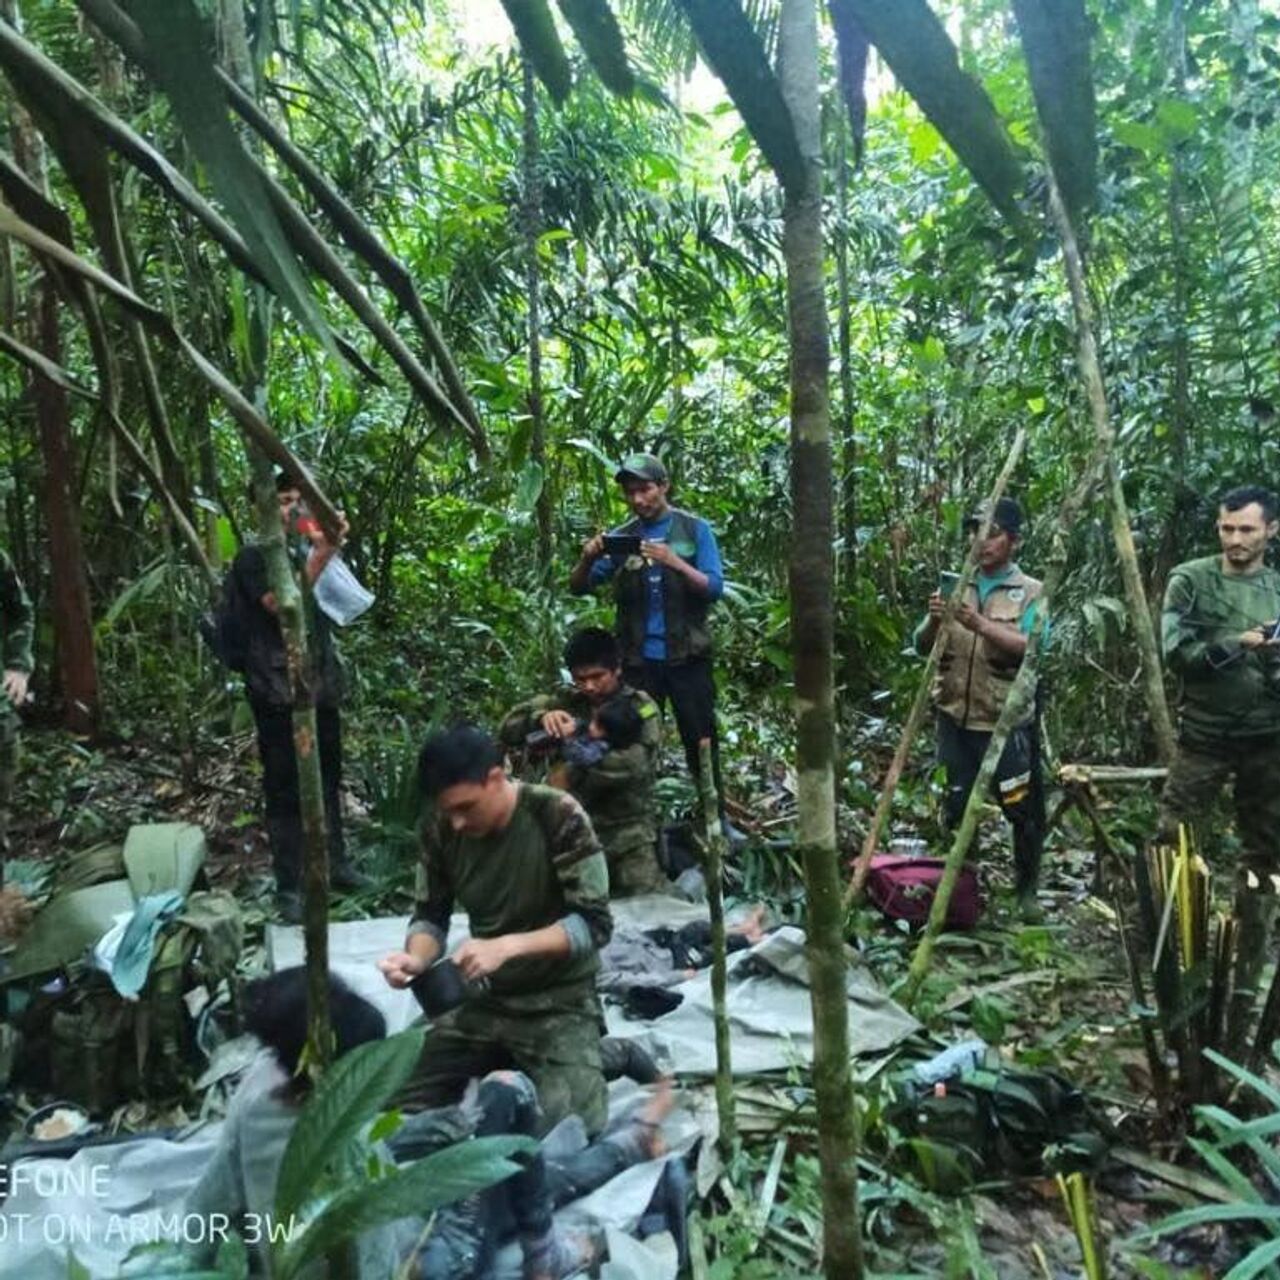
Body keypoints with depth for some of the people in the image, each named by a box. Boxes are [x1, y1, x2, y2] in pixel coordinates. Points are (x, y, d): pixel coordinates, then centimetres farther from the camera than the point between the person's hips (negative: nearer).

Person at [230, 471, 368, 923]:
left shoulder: (306, 551, 16)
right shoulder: (253, 556, -2)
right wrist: (319, 558, -22)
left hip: (321, 685, 6)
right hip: (278, 691, -6)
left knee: (328, 779, 15)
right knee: (285, 788, -1)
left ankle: (335, 864, 28)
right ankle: (289, 886, 6)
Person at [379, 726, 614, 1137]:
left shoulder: (558, 816, -22)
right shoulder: (441, 829, -8)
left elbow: (594, 923, -21)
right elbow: (430, 916, 3)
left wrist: (507, 946, -33)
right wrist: (416, 957, -20)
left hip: (558, 1003, -4)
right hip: (482, 999, 5)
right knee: (407, 1110, -2)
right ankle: (509, 1064, 20)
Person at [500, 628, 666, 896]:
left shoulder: (640, 707, -2)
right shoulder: (566, 702, 8)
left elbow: (633, 765, -17)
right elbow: (509, 728, 1)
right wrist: (542, 717, -19)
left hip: (628, 831, -3)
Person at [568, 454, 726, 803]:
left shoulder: (694, 530, 1)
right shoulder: (620, 537, 7)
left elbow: (715, 588, -7)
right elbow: (578, 587, 4)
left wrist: (675, 562, -24)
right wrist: (588, 559, -18)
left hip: (687, 657, -2)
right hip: (638, 660, 2)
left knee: (701, 742, 5)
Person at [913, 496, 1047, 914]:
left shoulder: (1030, 592, -2)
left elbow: (1032, 648, -18)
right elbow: (922, 646, 5)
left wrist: (979, 623, -29)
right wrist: (934, 620, -16)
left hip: (1009, 722, -3)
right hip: (956, 719, 3)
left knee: (1023, 808, 5)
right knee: (957, 807, 11)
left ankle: (1026, 888, 25)